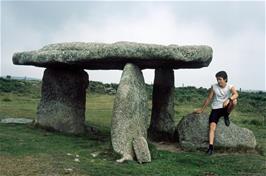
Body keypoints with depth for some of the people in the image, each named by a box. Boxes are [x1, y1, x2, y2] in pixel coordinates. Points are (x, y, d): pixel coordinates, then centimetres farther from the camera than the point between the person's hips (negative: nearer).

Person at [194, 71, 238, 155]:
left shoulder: (230, 87, -6)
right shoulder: (214, 87, -4)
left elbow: (236, 94, -28)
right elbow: (208, 99, 4)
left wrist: (228, 100, -47)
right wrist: (201, 109, 6)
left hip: (225, 108, 0)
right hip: (215, 109, 0)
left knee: (234, 101, -30)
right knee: (212, 127, -22)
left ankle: (226, 116, -5)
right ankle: (211, 147, -23)